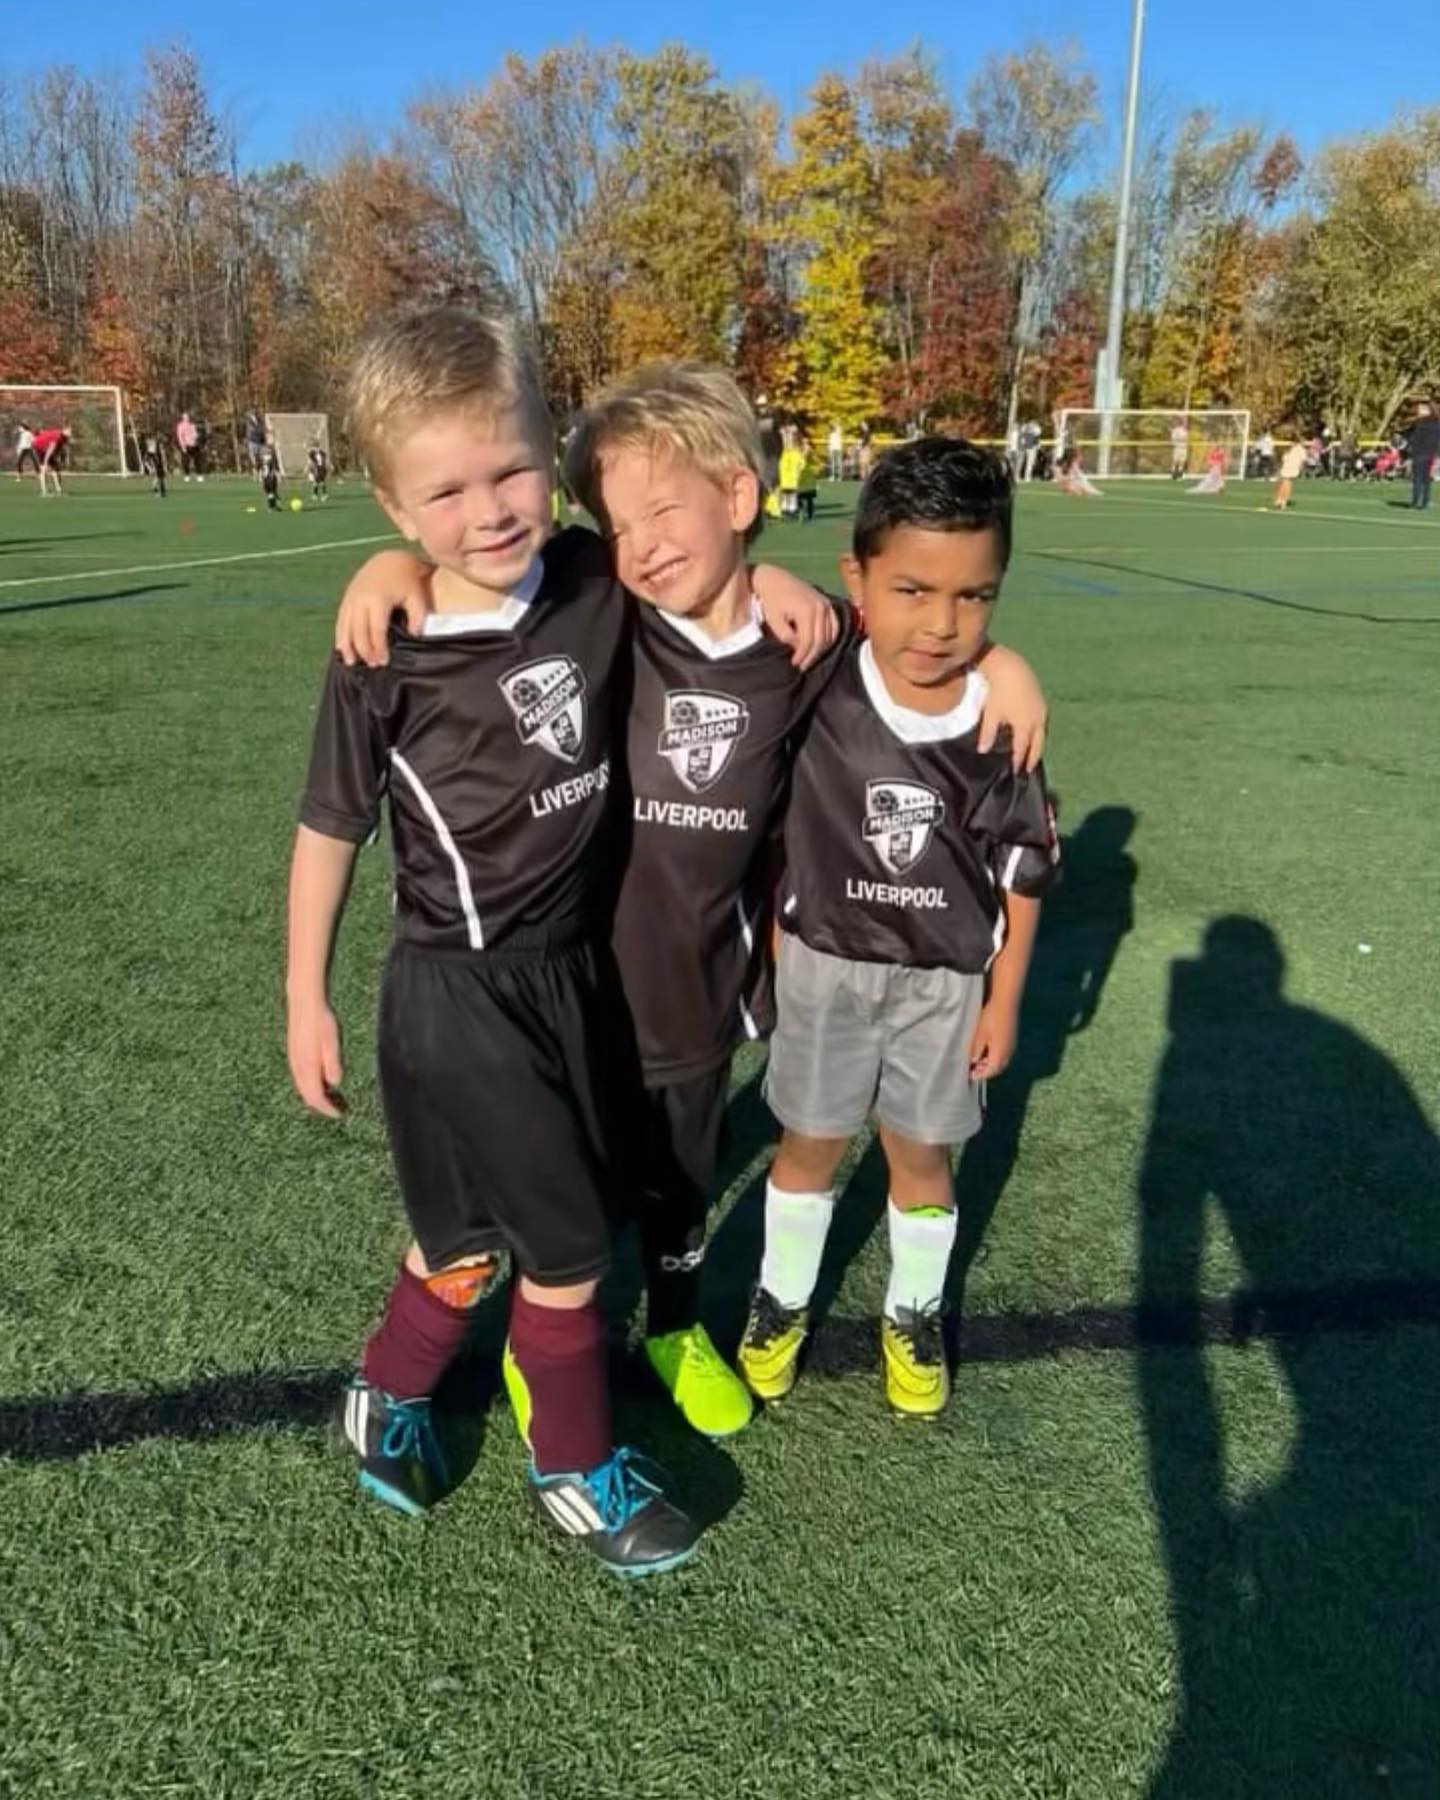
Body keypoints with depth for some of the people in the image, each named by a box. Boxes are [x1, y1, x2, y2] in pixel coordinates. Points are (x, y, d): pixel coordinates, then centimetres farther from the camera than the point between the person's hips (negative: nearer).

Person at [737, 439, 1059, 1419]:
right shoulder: (816, 692, -19)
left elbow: (1022, 872, -5)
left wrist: (1004, 1000, 0)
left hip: (945, 979, 1)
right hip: (826, 964, 0)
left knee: (920, 1155, 16)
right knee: (810, 1145, 16)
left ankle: (914, 1317, 40)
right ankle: (782, 1301, 40)